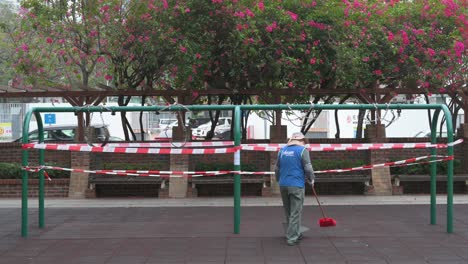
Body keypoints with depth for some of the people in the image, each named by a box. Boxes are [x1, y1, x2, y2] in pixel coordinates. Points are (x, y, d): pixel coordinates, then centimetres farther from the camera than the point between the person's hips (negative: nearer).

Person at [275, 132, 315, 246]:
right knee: (295, 213, 1)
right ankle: (292, 238, 0)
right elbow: (308, 168, -11)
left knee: (288, 212, 16)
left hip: (283, 185, 6)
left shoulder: (282, 150, 9)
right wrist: (311, 179, 7)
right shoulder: (302, 150, -7)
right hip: (296, 185, -6)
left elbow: (277, 168, 15)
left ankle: (295, 234, 28)